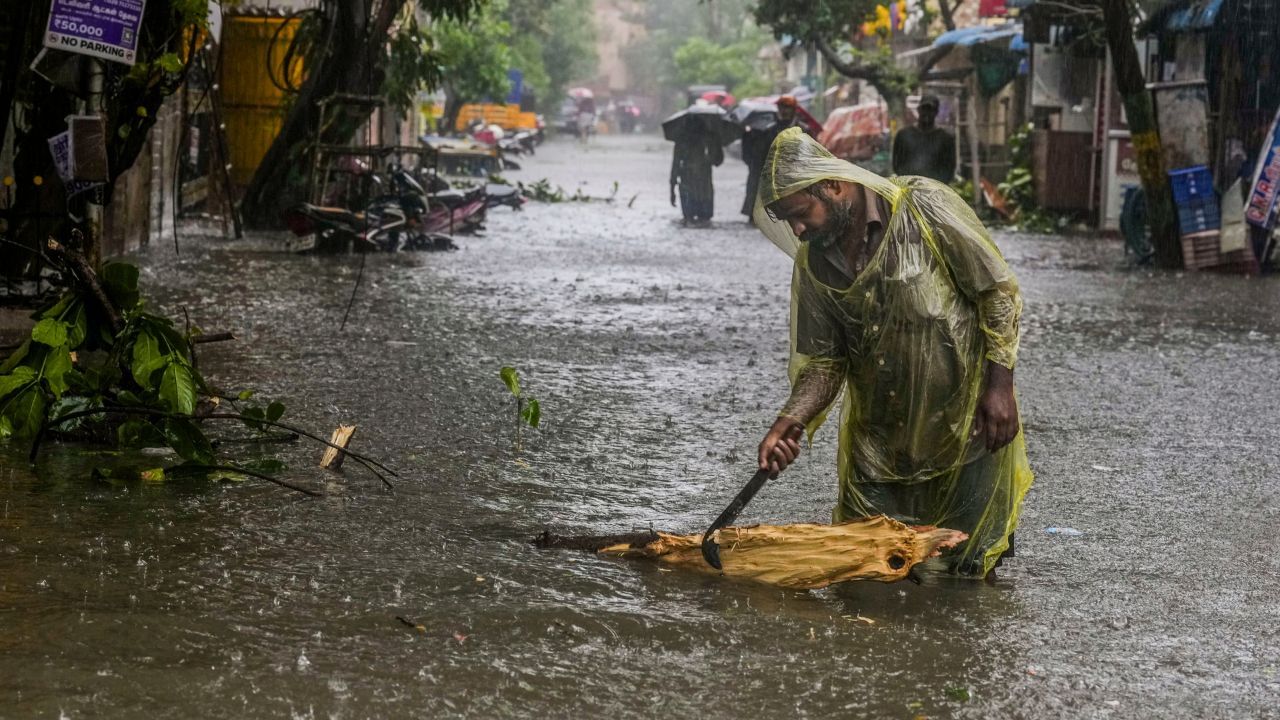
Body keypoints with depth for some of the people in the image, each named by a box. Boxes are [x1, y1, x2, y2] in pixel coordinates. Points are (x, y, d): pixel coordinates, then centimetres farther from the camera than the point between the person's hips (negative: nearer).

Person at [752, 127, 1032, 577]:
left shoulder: (925, 208, -18)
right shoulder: (813, 264, -3)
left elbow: (999, 292, -11)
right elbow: (822, 363, 1)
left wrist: (1000, 386, -15)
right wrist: (791, 422, -17)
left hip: (966, 420, -5)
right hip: (877, 435, 5)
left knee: (967, 564, 2)